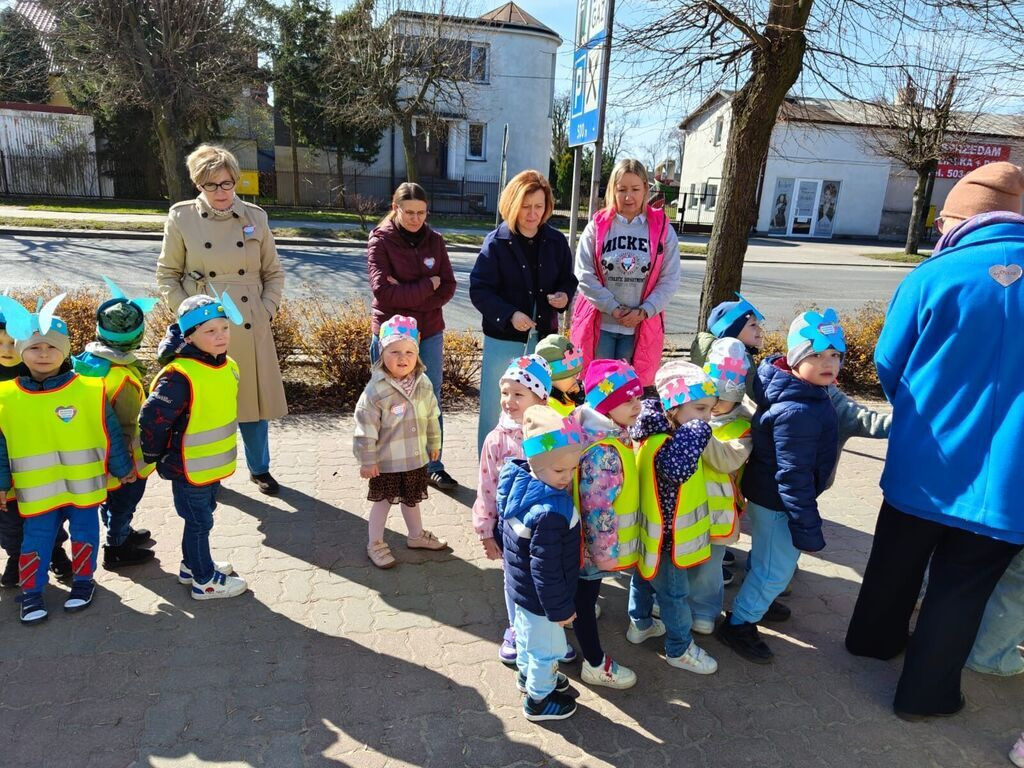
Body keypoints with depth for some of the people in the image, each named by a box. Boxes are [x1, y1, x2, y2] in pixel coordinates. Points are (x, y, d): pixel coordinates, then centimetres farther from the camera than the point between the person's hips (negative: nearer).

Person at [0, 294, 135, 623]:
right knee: (36, 541, 11)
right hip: (36, 491, 1)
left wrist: (123, 469, 4)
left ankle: (83, 581, 32)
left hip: (83, 485, -1)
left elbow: (110, 435, -3)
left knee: (84, 534, 14)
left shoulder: (89, 390, -11)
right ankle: (31, 591, 28)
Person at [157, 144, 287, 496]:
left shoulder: (255, 217, 1)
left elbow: (274, 272, 8)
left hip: (250, 328, 1)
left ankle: (259, 468, 30)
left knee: (254, 397, 10)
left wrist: (267, 311, -3)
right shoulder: (182, 218, -3)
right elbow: (167, 275, 3)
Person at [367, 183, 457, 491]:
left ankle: (433, 467, 20)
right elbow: (383, 292, -17)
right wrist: (427, 286, -13)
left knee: (431, 401, 8)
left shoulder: (434, 240, 5)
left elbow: (448, 288, -2)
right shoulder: (380, 241, -6)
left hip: (430, 333, 3)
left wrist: (406, 294, -15)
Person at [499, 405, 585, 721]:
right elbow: (546, 568, -31)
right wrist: (559, 608, -18)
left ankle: (528, 675, 57)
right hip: (541, 596, -9)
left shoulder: (518, 482, -10)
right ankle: (539, 700, 40)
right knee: (548, 648, 17)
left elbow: (508, 533, 6)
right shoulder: (549, 512, -38)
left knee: (526, 633, 31)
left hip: (521, 586, 9)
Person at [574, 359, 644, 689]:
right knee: (585, 598, 11)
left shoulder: (611, 434, 0)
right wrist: (606, 551, -20)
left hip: (597, 542, 9)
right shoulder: (603, 450, -32)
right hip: (597, 543, -9)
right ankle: (596, 666, 28)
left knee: (585, 594, 29)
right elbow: (598, 508, -29)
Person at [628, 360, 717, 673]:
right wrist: (695, 431, -43)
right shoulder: (665, 445, -33)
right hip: (665, 539, -9)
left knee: (644, 579, 28)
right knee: (674, 594, 11)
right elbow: (677, 469, -51)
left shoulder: (660, 434, -4)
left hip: (653, 534, 9)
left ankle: (640, 624, 50)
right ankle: (680, 649, 30)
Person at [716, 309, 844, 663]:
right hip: (777, 503, -10)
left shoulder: (807, 394, 0)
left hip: (765, 496, 10)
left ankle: (754, 604, 50)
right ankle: (738, 624, 24)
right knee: (776, 570, 7)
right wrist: (808, 530, -22)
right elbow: (793, 476, -29)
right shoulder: (798, 411, -32)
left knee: (765, 559, 28)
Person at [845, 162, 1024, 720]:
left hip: (924, 463, 0)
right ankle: (925, 691, 27)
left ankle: (874, 638, 44)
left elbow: (888, 367, -4)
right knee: (962, 585, 14)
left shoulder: (933, 277, -13)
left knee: (898, 560, 23)